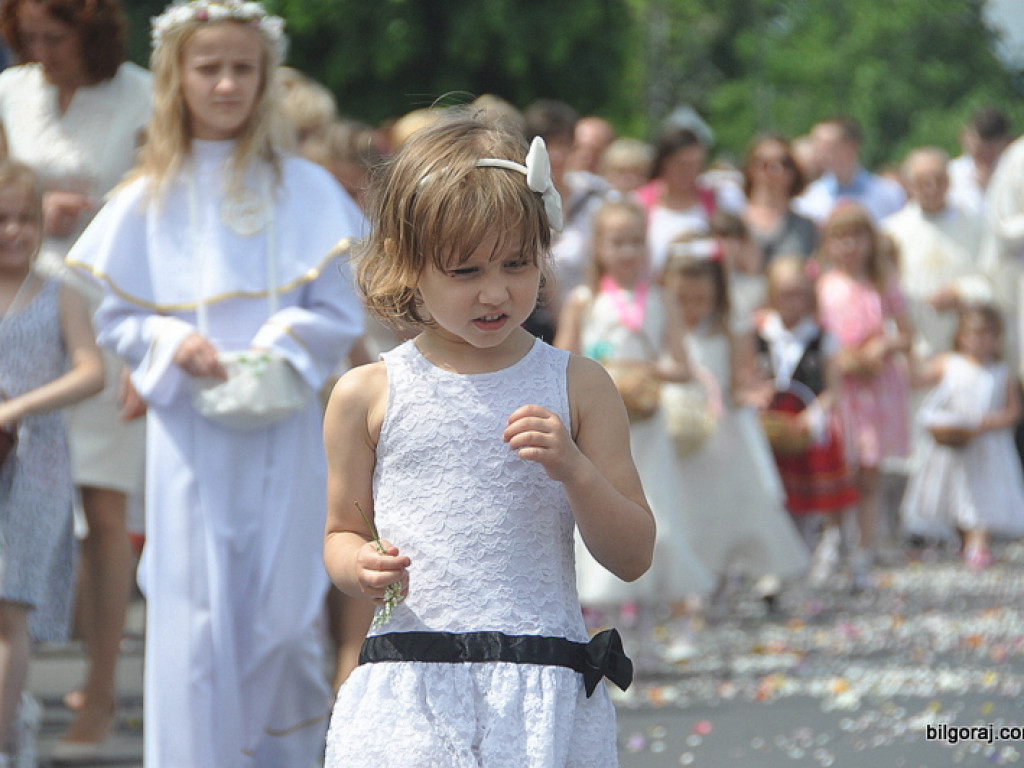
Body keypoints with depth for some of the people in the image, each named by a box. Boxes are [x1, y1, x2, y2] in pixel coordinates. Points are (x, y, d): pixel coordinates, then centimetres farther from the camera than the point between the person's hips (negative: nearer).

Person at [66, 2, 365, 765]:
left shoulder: (304, 190, 4)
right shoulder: (149, 198, 6)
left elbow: (342, 312, 4)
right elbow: (115, 317, 7)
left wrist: (282, 345, -14)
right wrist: (172, 341, -12)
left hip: (282, 433, 0)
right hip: (190, 434, 0)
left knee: (282, 616, 1)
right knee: (196, 621, -3)